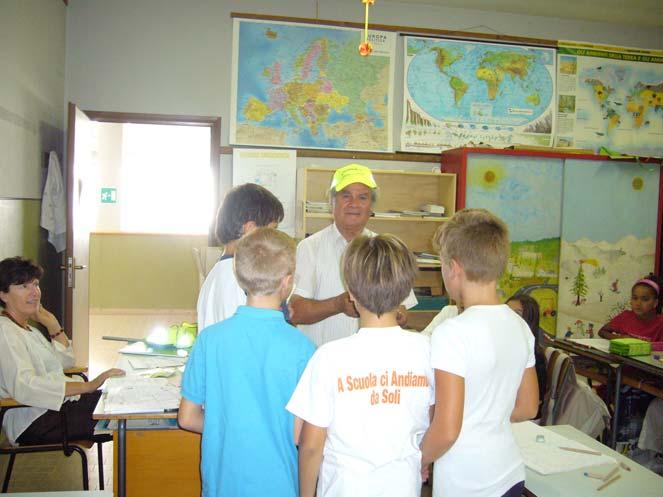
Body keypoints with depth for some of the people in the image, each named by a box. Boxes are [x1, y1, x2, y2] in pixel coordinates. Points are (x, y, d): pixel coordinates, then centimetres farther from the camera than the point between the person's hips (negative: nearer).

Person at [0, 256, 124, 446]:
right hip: (32, 423, -10)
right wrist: (87, 386, -34)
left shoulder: (26, 328, 16)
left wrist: (52, 324, 7)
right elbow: (23, 386, -30)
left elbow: (66, 362, 20)